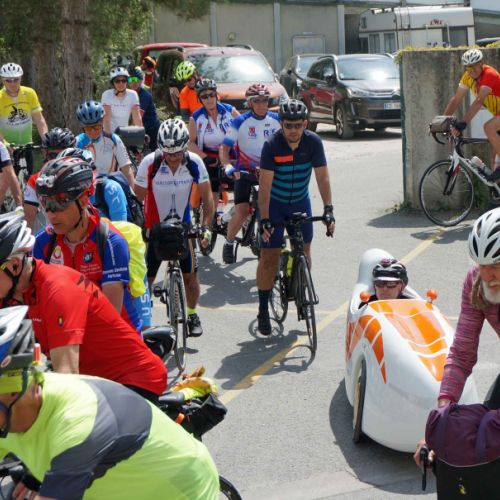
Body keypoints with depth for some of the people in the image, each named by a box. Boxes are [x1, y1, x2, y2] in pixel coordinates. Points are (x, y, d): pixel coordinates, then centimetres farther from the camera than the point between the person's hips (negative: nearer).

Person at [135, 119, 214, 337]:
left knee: (190, 274, 1)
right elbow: (137, 198, -14)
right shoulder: (149, 163, -21)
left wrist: (206, 227, -17)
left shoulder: (194, 162, -16)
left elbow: (207, 197, -8)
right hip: (154, 227, -1)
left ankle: (192, 315, 24)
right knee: (145, 277, -4)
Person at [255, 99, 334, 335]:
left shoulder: (313, 142, -15)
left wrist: (328, 209, -23)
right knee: (269, 256, -5)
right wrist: (264, 219, -30)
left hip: (300, 202, 3)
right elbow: (265, 185, -24)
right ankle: (263, 310, 4)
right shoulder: (272, 145, -23)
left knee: (304, 251, 3)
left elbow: (322, 177, -13)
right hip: (274, 204, -3)